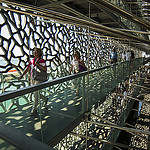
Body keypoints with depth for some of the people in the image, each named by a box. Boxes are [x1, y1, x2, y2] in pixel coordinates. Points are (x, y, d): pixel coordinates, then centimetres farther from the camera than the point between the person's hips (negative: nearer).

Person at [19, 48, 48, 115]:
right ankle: (45, 99, 42)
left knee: (35, 94, -6)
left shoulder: (42, 61, -8)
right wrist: (22, 75, -3)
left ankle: (34, 109, 7)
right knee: (36, 93, 16)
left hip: (39, 79, -7)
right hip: (33, 79, 7)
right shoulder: (32, 61, 10)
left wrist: (38, 64, -24)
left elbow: (45, 69, -16)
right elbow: (27, 69, 8)